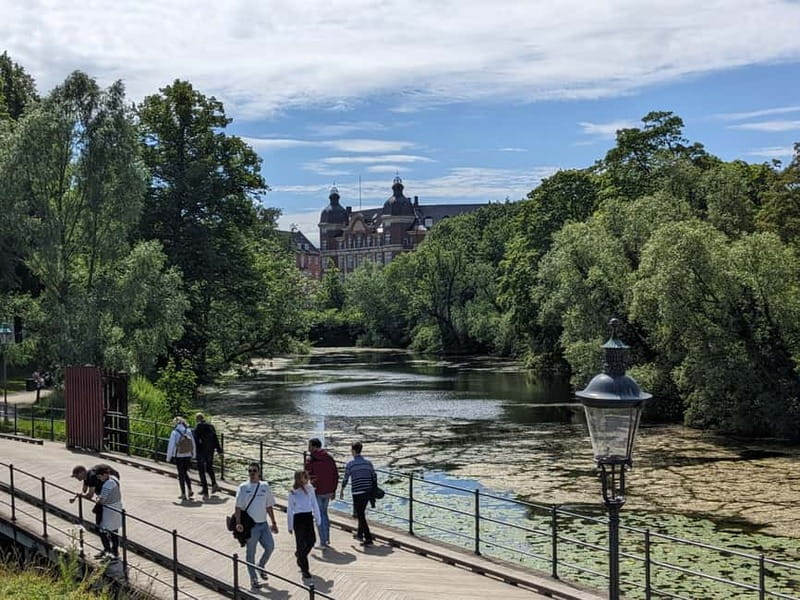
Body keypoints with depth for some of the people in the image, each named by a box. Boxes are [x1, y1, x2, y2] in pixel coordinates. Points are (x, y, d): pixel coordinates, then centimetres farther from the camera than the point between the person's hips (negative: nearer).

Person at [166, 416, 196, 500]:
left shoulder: (175, 432, -12)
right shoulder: (188, 431, -2)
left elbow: (171, 445, -9)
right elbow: (193, 444, 3)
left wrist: (168, 457, 1)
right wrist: (193, 455, 15)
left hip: (178, 456, -3)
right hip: (188, 456, 3)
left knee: (181, 474, 7)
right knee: (185, 472, 21)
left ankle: (183, 494, 8)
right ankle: (190, 490, 12)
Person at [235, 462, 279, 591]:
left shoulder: (265, 486, 7)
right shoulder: (243, 488, -4)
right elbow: (238, 507, -6)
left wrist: (274, 523, 13)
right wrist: (238, 523, -18)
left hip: (263, 524, 4)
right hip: (250, 525, -4)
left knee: (270, 547, -2)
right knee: (251, 552, 3)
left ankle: (261, 566, 25)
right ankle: (253, 579, 13)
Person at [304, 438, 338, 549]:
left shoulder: (310, 460, -11)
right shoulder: (329, 458, 6)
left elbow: (307, 477, -10)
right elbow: (336, 475, 8)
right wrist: (333, 490, 14)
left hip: (317, 492, -6)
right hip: (328, 492, 6)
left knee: (319, 516, 2)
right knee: (324, 513, 22)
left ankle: (323, 542, 3)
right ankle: (327, 539, 26)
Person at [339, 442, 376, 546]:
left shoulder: (350, 464, -6)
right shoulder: (368, 463, 7)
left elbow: (345, 479, -3)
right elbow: (374, 477, 8)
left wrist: (342, 491, 11)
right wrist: (374, 490, 20)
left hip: (357, 493, -5)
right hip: (368, 492, 5)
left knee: (361, 516, -2)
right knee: (361, 513, 23)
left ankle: (368, 539, -8)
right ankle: (360, 534, 35)